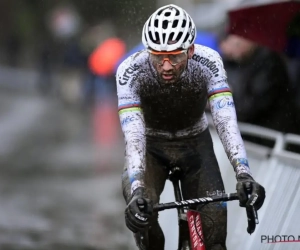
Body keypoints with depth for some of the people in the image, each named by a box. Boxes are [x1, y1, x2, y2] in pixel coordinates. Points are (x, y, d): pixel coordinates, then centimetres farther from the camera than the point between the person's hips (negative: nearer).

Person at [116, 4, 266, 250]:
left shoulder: (208, 62, -28)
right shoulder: (130, 71, -30)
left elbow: (226, 121, -35)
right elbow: (133, 135, -37)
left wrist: (243, 174, -49)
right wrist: (136, 190, -51)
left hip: (195, 142, 1)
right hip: (151, 145, -1)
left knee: (213, 226, -13)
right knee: (139, 211, -28)